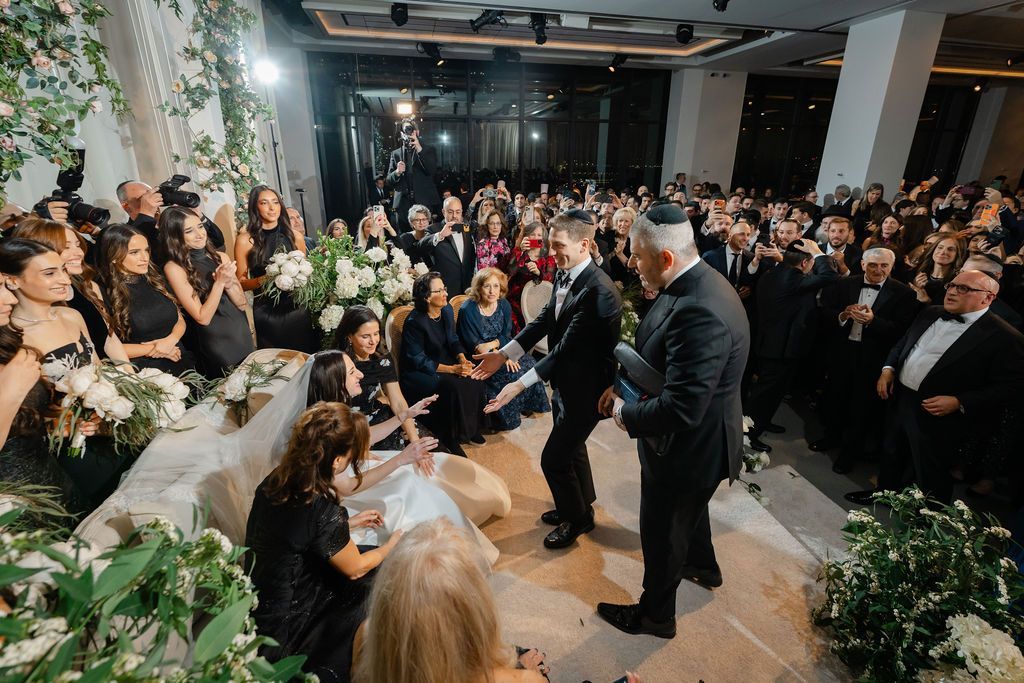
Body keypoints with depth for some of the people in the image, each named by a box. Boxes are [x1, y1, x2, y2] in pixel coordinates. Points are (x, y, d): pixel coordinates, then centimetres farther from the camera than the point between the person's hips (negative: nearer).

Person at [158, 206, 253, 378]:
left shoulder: (220, 257, 2)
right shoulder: (174, 268, -11)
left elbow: (243, 304, 1)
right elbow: (203, 318, -14)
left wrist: (228, 283, -16)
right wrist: (219, 282, -20)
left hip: (243, 335, 4)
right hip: (217, 344, -4)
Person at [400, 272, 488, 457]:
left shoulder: (447, 310, -1)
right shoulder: (414, 322, -22)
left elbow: (453, 341, 6)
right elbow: (419, 361, -21)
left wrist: (463, 360, -15)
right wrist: (452, 369, -27)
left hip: (443, 363, 7)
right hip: (417, 373, -7)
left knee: (474, 379, -16)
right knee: (453, 387, -30)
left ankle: (471, 428, 4)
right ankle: (450, 438, -12)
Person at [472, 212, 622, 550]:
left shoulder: (599, 290, -29)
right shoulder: (564, 275, -1)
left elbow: (567, 347, -31)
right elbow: (544, 321, 2)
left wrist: (520, 385, -33)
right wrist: (502, 354, -5)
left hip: (586, 387, -9)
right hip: (566, 381, 9)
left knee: (553, 458, 4)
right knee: (571, 446, 25)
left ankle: (577, 517, 32)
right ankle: (579, 506, 49)